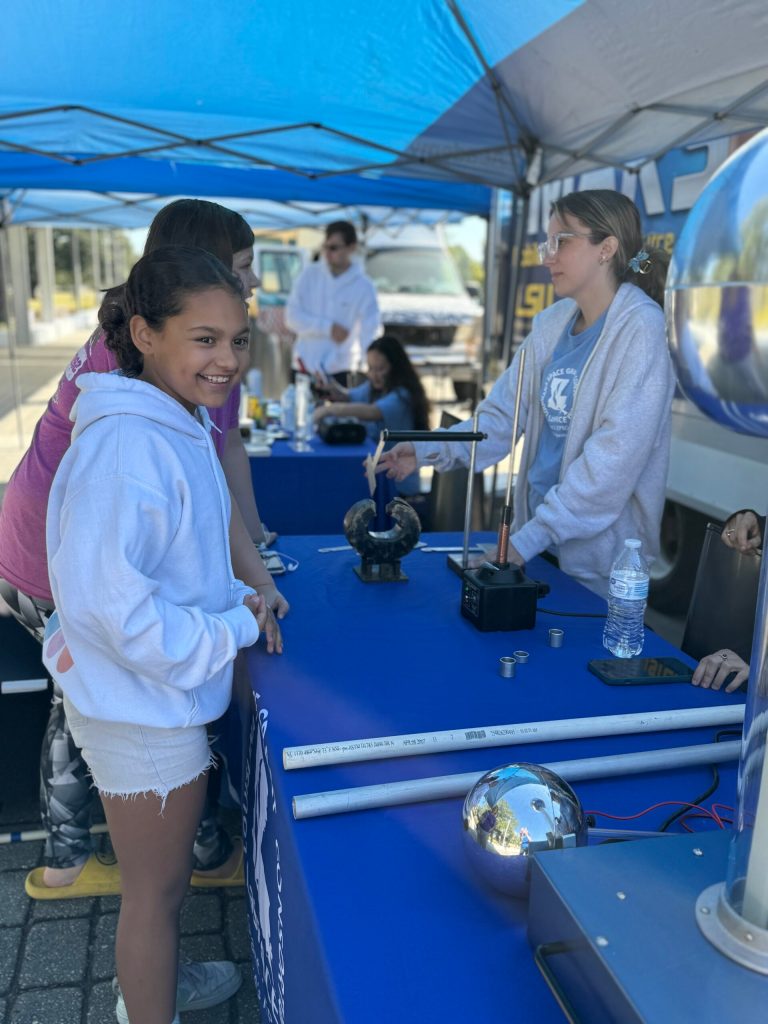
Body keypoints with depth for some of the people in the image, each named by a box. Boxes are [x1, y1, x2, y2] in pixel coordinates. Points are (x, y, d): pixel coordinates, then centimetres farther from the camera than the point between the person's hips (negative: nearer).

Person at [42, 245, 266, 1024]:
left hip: (165, 693, 10)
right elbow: (105, 601, -30)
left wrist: (237, 601, 0)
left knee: (163, 876, 29)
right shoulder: (127, 445, -27)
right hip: (141, 705, -10)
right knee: (156, 888, 12)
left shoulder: (181, 425, 5)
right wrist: (231, 631, -20)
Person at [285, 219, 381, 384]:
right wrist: (328, 327, -17)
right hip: (304, 368, 2)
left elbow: (370, 334, -12)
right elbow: (292, 317, -5)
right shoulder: (309, 275, 0)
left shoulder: (364, 286, -6)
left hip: (340, 372, -2)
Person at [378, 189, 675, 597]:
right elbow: (504, 414, 5)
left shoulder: (639, 327, -15)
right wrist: (430, 450, -11)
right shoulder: (553, 323, 6)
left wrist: (526, 541, -25)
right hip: (537, 538, 6)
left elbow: (617, 456, -23)